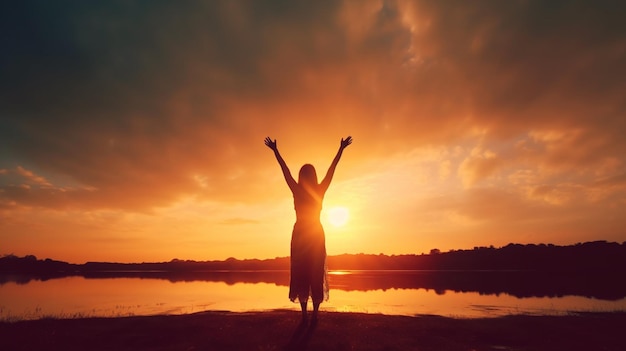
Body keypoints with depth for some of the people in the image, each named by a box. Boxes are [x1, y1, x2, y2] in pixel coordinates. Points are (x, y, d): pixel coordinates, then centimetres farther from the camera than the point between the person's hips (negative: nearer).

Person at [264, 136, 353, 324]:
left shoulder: (296, 190, -4)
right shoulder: (320, 190, -4)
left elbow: (285, 170, 5)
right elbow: (332, 168, 1)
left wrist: (275, 150, 15)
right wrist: (341, 148, 8)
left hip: (300, 234, 0)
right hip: (316, 234, 0)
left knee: (300, 273, 6)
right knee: (316, 274, 4)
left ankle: (304, 314, 7)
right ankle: (314, 314, 5)